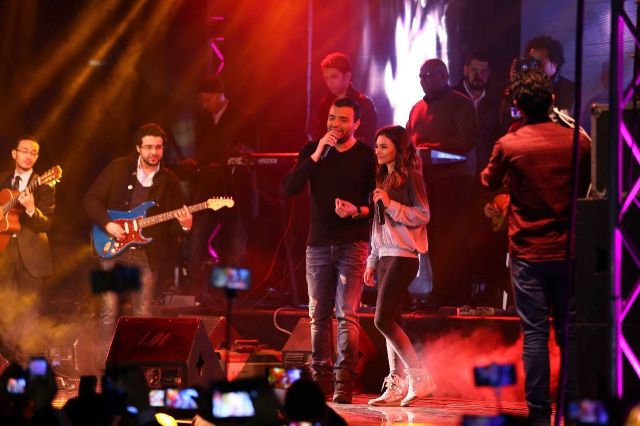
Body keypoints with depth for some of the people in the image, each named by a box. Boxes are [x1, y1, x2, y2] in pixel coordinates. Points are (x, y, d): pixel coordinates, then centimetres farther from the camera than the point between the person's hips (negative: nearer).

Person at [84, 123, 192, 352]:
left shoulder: (169, 182, 6)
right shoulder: (119, 168, 2)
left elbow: (172, 226, 7)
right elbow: (92, 199, 3)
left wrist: (184, 226, -16)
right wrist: (107, 224, -11)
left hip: (147, 254, 1)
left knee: (143, 315, 1)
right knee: (109, 311, -4)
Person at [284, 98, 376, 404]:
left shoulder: (367, 156, 1)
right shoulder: (312, 150, 8)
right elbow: (290, 188, -5)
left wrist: (357, 211, -19)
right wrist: (316, 155, -12)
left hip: (352, 244, -3)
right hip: (318, 244, 4)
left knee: (347, 314, -11)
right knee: (318, 315, 6)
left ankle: (344, 383, -13)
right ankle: (320, 379, 13)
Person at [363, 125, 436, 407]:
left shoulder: (410, 177, -6)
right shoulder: (384, 178, 18)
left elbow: (423, 215, -11)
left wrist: (390, 204, -18)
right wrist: (372, 261, 19)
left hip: (403, 256, -9)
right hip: (385, 256, 9)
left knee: (383, 320, -15)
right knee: (390, 322, 6)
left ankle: (419, 377, -10)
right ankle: (396, 386, 8)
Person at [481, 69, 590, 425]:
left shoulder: (509, 145, -9)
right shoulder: (577, 141, -5)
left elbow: (489, 182, 11)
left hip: (528, 253, -2)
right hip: (569, 250, 2)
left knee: (534, 333, 1)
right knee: (570, 331, 8)